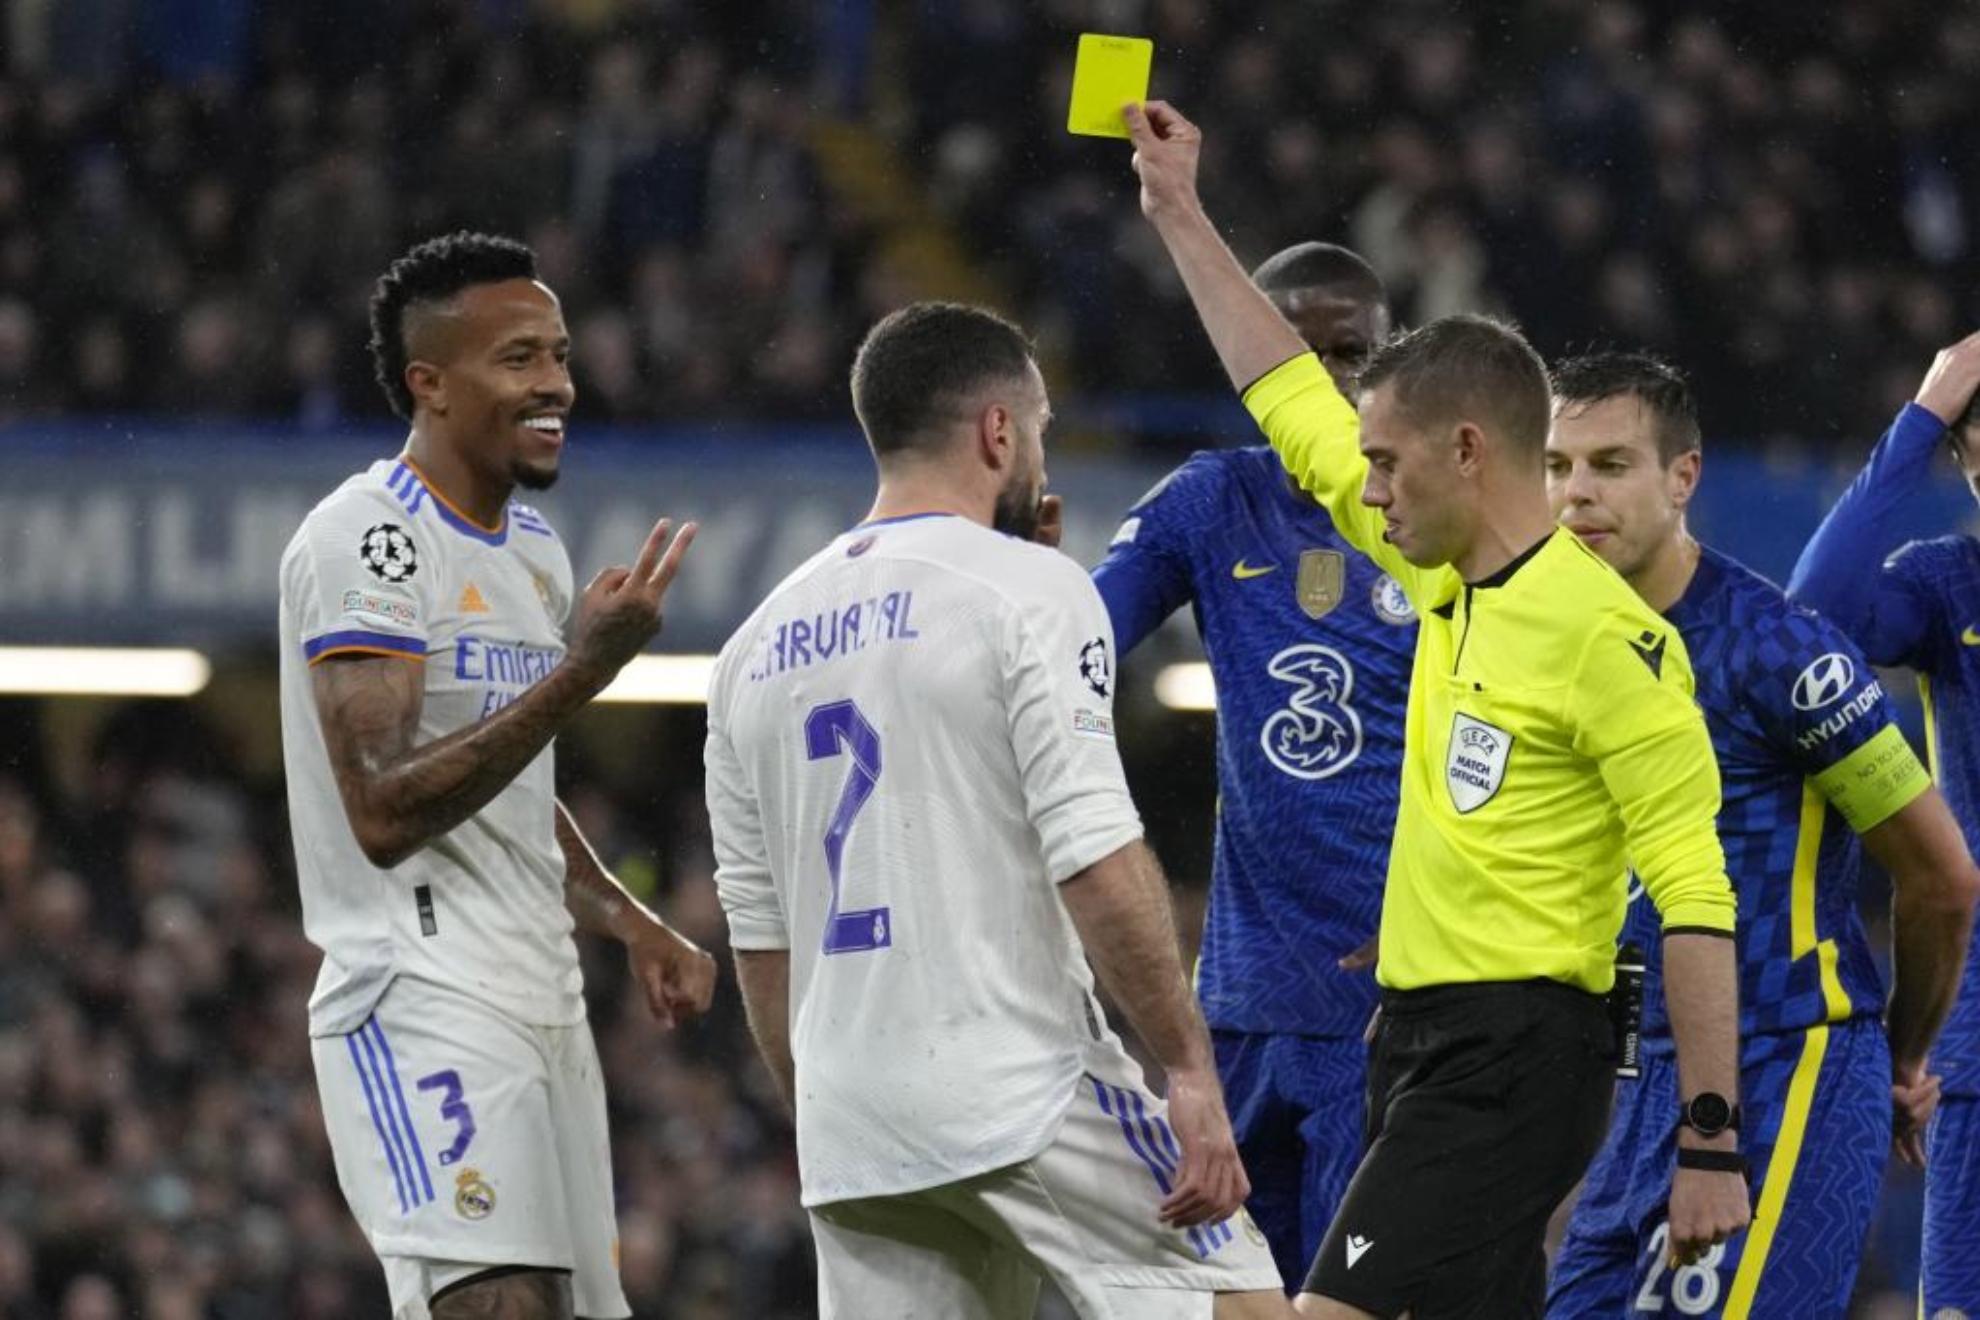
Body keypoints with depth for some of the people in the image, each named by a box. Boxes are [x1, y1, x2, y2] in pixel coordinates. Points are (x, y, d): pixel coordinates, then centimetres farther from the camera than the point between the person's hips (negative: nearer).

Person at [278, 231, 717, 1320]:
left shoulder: (533, 548, 18)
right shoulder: (368, 539, -12)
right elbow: (384, 811, -21)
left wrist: (628, 925, 16)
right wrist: (582, 671, -25)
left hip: (542, 1007, 10)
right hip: (421, 1001, -10)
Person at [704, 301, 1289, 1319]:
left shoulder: (760, 642, 15)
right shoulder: (1026, 591, -5)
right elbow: (1098, 861, -15)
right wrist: (1191, 1072, -13)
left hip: (851, 1122, 6)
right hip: (1023, 1096, -6)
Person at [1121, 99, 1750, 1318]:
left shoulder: (1603, 632, -14)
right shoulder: (1451, 577, 12)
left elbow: (1696, 896, -16)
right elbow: (1297, 408, 25)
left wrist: (1712, 1141, -20)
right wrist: (1181, 215, 29)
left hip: (1514, 1056, -9)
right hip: (1423, 1037, 9)